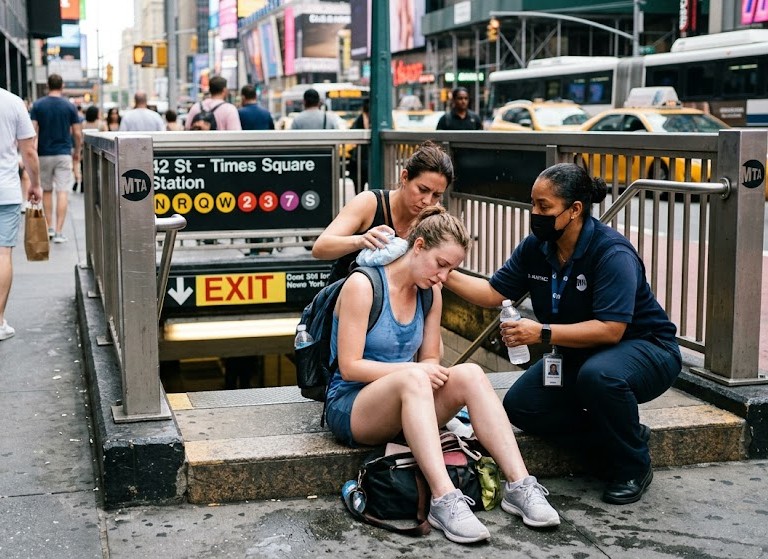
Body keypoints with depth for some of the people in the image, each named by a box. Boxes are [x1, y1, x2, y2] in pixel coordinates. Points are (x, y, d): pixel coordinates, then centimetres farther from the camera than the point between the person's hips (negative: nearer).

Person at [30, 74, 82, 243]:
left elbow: (33, 131, -7)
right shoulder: (70, 106, -2)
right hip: (64, 153, -1)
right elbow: (77, 133, -1)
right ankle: (58, 232, -9)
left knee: (47, 191, 16)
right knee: (62, 192, -3)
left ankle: (49, 228, 20)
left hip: (44, 154, 1)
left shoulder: (38, 105, -1)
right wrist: (77, 153, 13)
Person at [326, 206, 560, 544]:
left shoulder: (430, 292, 7)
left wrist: (433, 371, -13)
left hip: (405, 406, 6)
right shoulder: (362, 285, -13)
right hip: (349, 408, -6)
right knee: (412, 378, -38)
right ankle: (444, 500, -46)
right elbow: (349, 367, -16)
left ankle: (519, 486, -28)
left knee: (469, 374, -22)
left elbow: (430, 360, 12)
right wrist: (416, 368, -23)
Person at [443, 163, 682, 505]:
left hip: (645, 349, -7)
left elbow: (610, 330, -32)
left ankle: (633, 466, -12)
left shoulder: (612, 253, -25)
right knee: (519, 406, -12)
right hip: (578, 355, 7)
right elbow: (494, 293, 1)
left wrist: (543, 333, -35)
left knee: (597, 374, -39)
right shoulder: (535, 247, -4)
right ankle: (615, 437, 3)